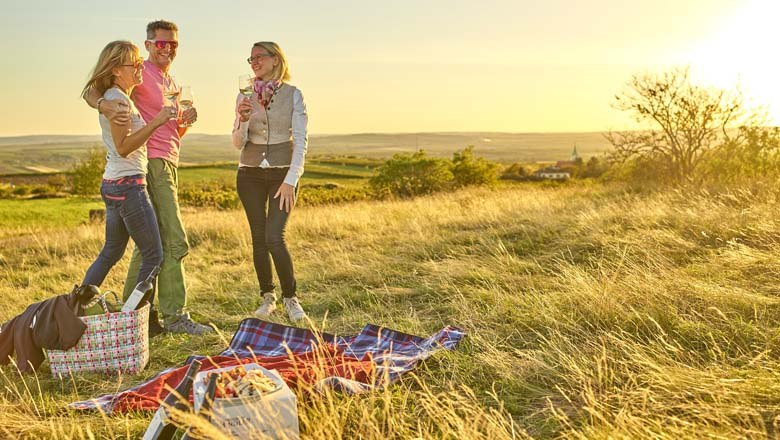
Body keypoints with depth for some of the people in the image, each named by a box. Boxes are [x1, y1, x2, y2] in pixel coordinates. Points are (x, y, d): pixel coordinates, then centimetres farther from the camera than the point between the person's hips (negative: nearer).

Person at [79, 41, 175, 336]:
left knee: (111, 252, 19)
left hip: (113, 184, 10)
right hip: (128, 184, -10)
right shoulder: (117, 99, -14)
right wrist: (156, 121, -22)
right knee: (153, 255, -3)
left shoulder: (113, 97, 16)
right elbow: (123, 146, -20)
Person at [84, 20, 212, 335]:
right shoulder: (141, 72, -4)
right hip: (152, 162, -9)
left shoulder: (171, 82, 23)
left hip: (168, 163, 9)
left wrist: (186, 121, 0)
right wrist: (104, 105, -36)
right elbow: (91, 90, -14)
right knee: (173, 241, -11)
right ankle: (174, 315, -6)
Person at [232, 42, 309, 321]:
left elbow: (300, 141, -7)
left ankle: (290, 298, 4)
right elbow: (238, 143, 3)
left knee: (274, 237, -14)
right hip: (250, 174, 3)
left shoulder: (293, 94, -2)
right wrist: (243, 120, -17)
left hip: (283, 173, -3)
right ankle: (267, 297, 20)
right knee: (258, 238, 4)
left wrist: (290, 181, -14)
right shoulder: (245, 96, 6)